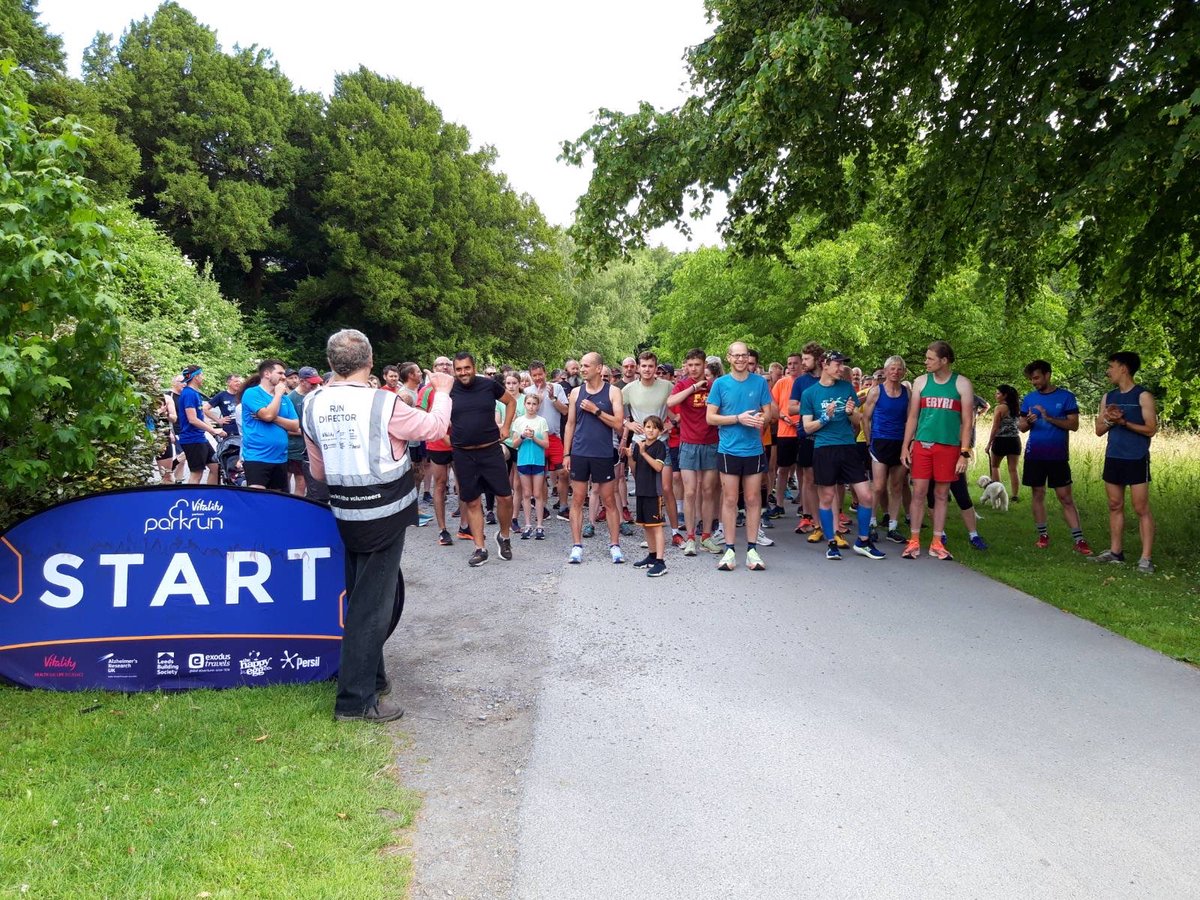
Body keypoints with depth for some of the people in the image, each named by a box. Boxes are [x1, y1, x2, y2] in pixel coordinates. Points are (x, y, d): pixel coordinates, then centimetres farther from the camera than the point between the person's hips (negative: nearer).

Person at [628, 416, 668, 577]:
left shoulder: (660, 446, -7)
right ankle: (652, 556, 28)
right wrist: (630, 457, -7)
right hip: (640, 490, 7)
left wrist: (644, 453, -24)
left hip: (654, 491, -7)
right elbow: (634, 470, 11)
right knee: (646, 526, 15)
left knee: (656, 526, -9)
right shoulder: (637, 445, 8)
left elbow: (658, 467, -19)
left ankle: (660, 561, -10)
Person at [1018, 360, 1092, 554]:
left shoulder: (1066, 397, -1)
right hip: (1035, 455, 2)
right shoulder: (1029, 398, 6)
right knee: (1038, 494, 7)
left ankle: (1079, 540, -1)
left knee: (1066, 497, -2)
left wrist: (1050, 418, -19)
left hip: (1058, 456, -2)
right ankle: (1043, 535, 18)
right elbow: (1021, 427, 9)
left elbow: (1074, 425, -7)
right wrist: (1028, 422, -14)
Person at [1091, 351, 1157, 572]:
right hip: (1113, 458, 6)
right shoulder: (1108, 397, 11)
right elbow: (1099, 431, 11)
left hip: (1136, 460, -6)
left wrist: (1123, 421, -17)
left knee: (1141, 509, -5)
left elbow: (1151, 429, -10)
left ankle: (1145, 558, -3)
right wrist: (1109, 420, -9)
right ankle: (1116, 551, 18)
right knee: (1115, 506, 10)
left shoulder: (1142, 396, -6)